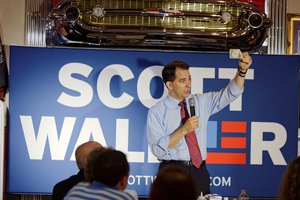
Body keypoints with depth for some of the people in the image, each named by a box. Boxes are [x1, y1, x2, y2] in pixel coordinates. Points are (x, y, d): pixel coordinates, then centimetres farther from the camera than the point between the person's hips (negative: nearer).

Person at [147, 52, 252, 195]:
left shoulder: (201, 102, 11)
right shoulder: (156, 112, -3)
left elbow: (229, 93, 4)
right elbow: (157, 149, -10)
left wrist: (242, 71, -12)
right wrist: (184, 130, -17)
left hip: (199, 171, 4)